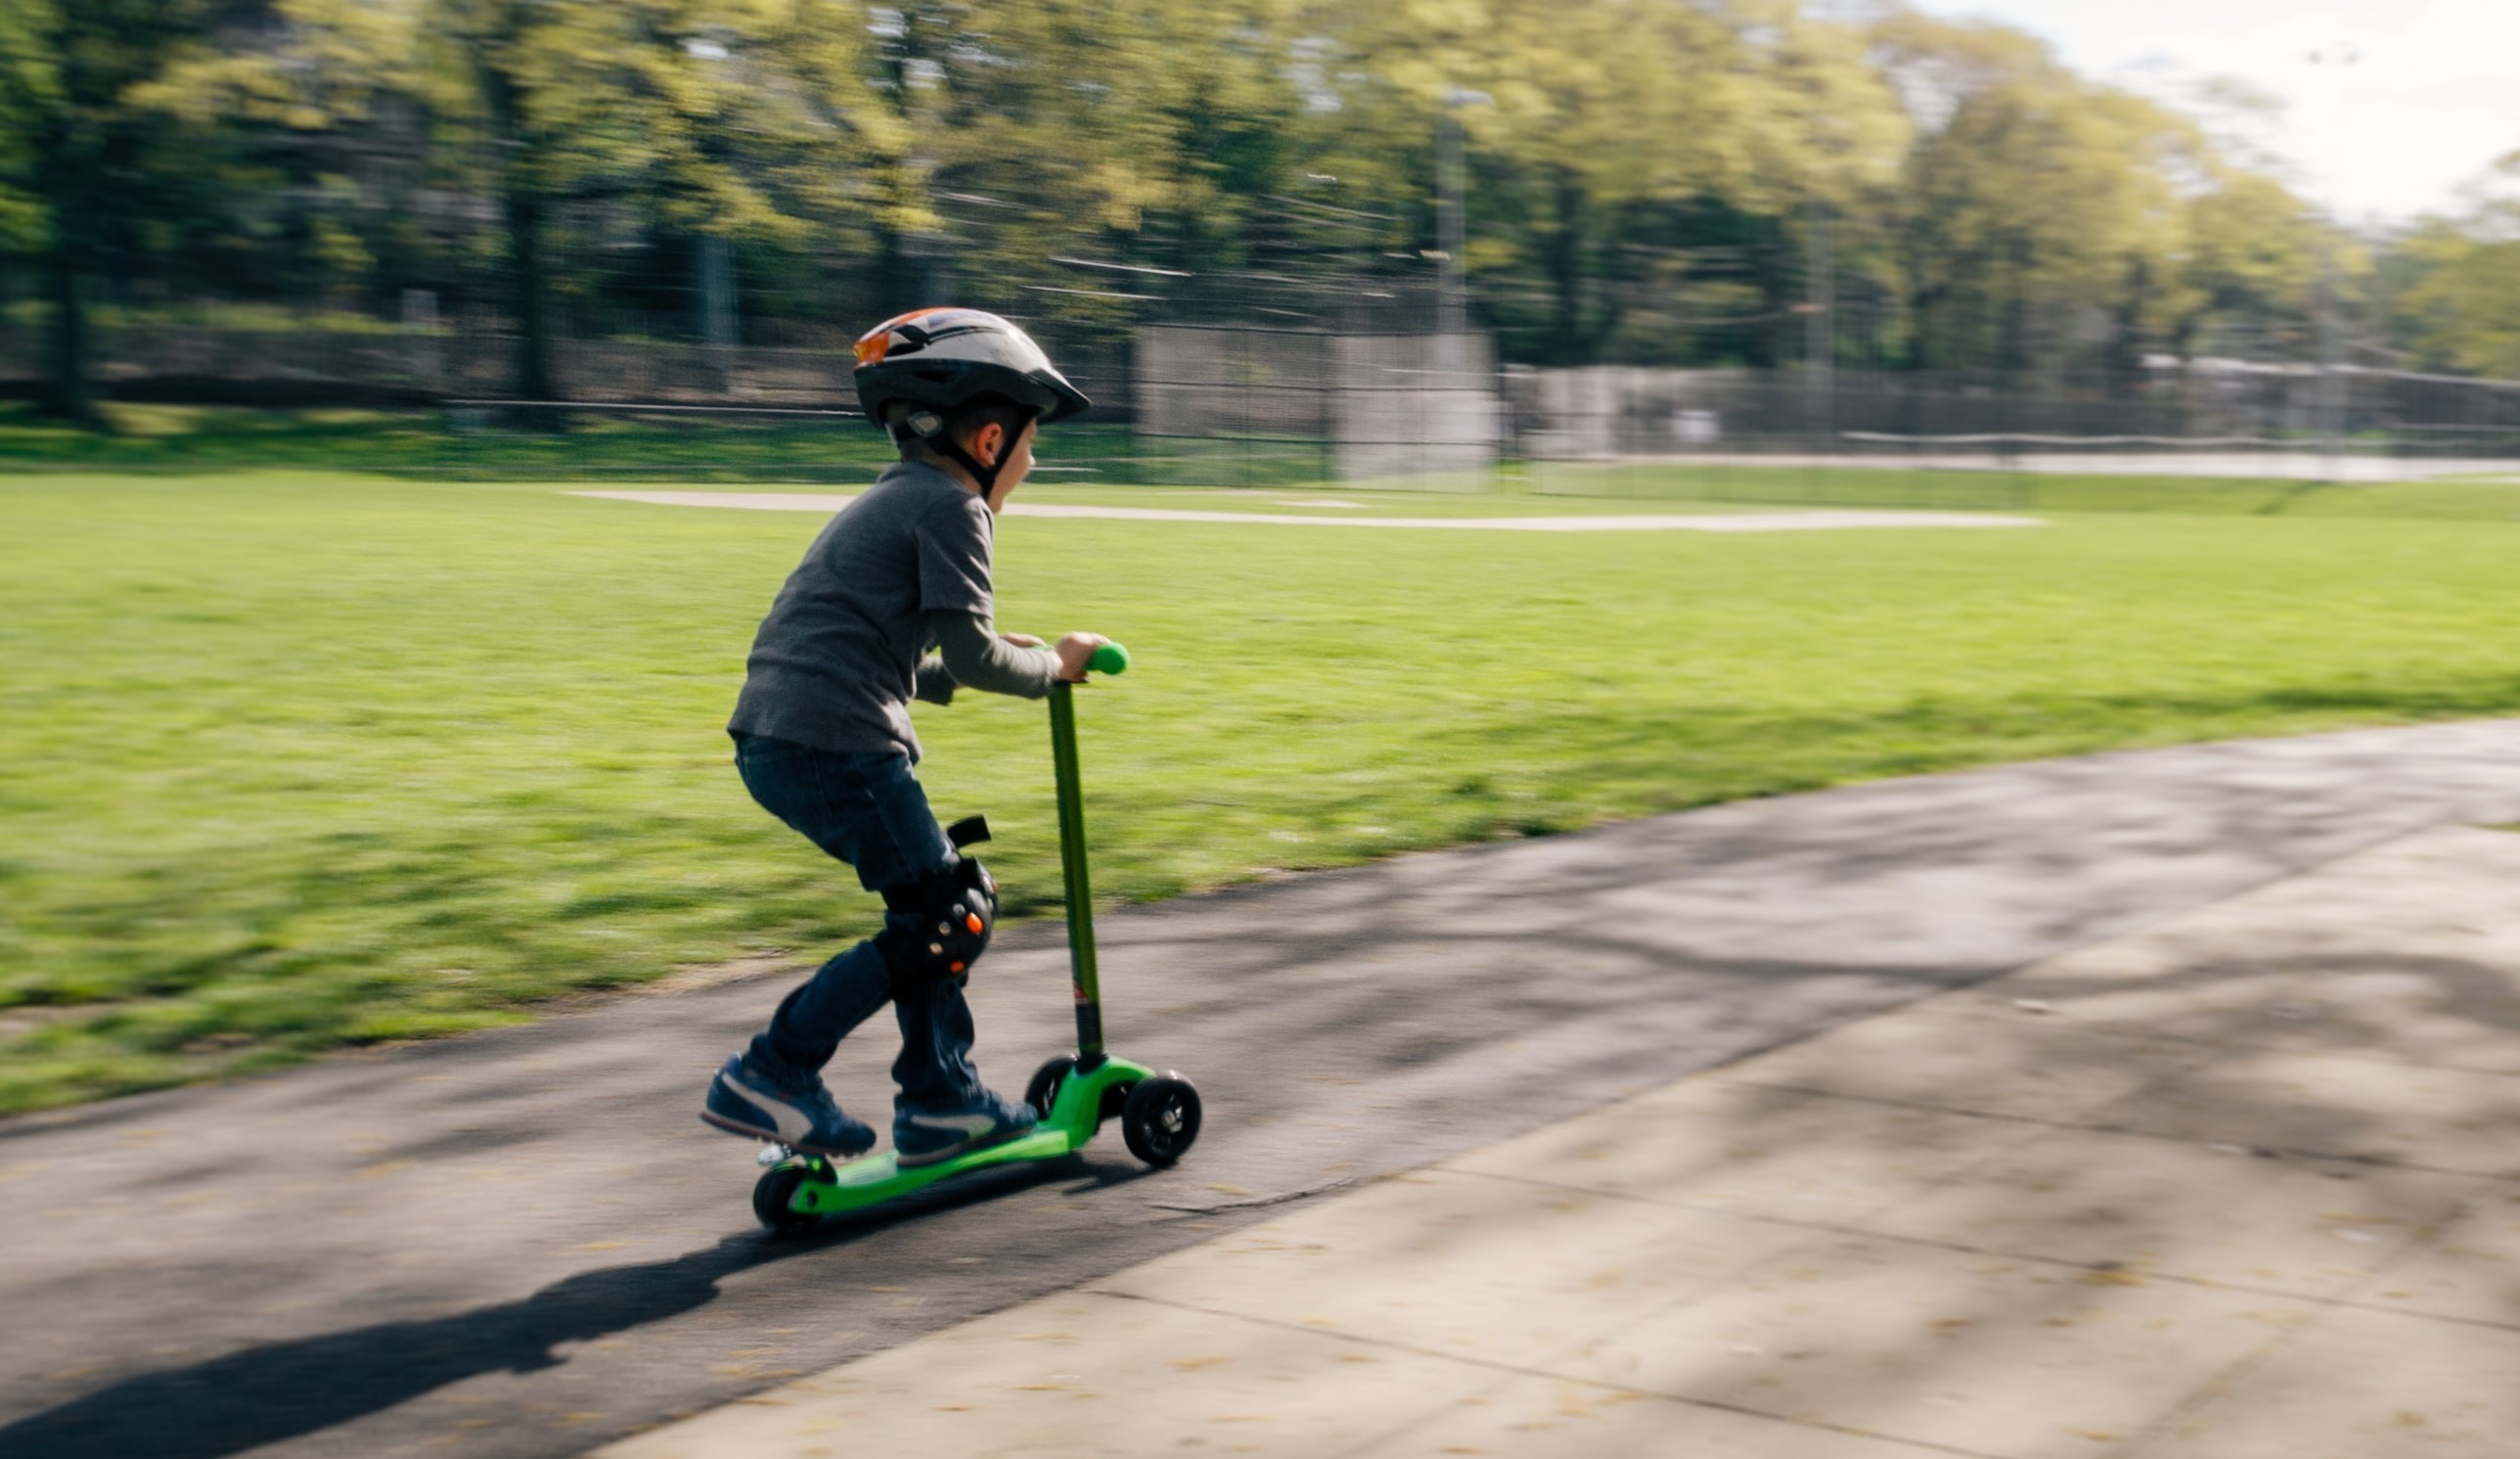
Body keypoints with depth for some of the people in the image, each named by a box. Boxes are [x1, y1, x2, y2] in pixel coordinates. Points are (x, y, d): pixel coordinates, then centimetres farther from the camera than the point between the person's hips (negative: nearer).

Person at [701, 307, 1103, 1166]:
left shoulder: (894, 500, 24)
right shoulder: (949, 504, -6)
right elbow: (970, 655, -11)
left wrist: (1008, 666, 25)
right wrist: (1052, 665, 7)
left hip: (772, 739, 10)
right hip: (837, 742, -10)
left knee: (939, 898, 18)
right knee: (946, 918, -3)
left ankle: (941, 1103, 23)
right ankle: (769, 1076, -2)